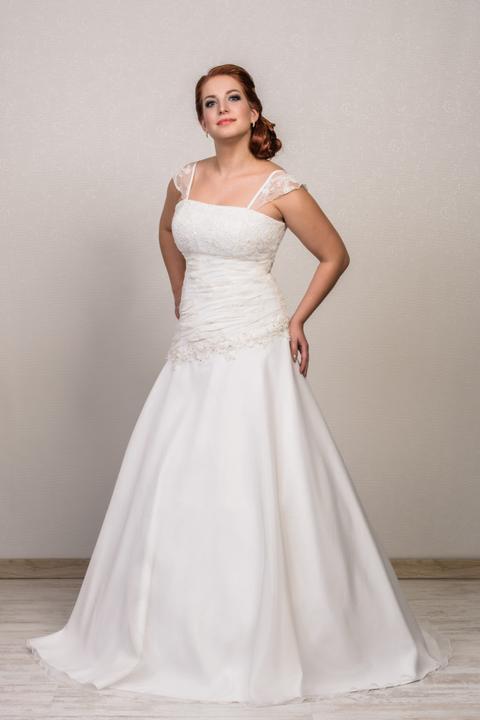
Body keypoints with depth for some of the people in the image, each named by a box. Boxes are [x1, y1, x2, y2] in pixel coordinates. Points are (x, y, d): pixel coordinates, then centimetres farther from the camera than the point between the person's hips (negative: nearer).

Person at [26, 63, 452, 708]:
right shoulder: (186, 179, 9)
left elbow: (335, 255, 5)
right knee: (175, 494, 8)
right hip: (193, 350, 5)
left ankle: (267, 643, 10)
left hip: (254, 352, -5)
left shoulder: (279, 187, -6)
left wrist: (298, 320, 4)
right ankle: (172, 635, 23)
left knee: (255, 494, -4)